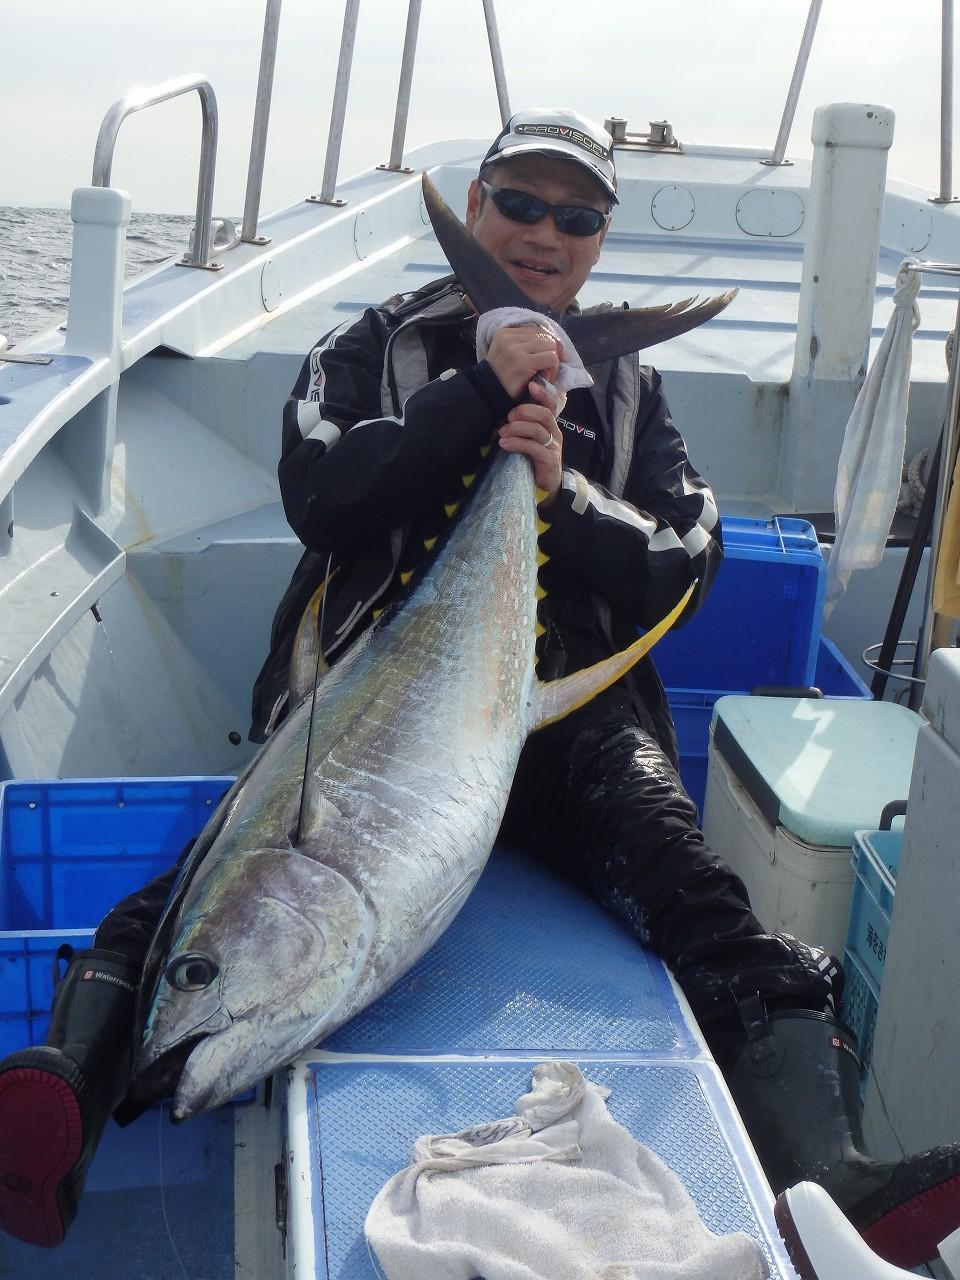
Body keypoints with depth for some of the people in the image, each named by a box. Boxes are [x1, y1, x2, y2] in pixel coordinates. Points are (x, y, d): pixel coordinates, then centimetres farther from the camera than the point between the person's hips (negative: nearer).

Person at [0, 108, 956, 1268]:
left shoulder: (624, 389, 20)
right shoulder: (375, 346, 14)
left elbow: (685, 566, 11)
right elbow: (318, 494, -5)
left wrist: (565, 496, -8)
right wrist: (482, 393, -10)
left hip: (565, 704, 1)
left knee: (700, 900, -28)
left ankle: (823, 1185, -41)